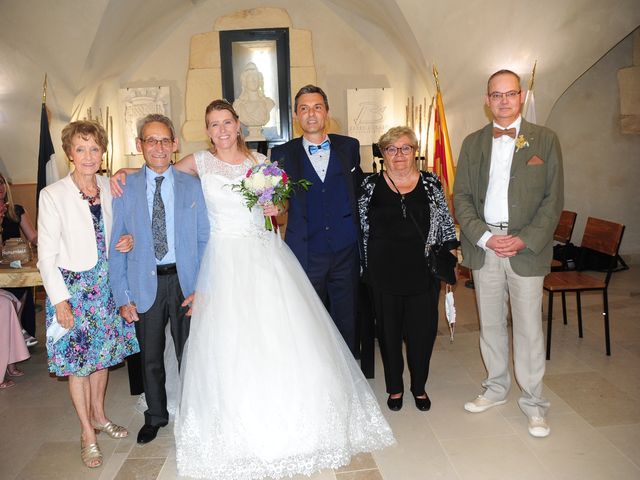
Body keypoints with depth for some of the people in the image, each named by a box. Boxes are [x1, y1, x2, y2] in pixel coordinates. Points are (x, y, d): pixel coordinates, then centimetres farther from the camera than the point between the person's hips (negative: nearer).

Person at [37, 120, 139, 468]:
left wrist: (126, 242, -7)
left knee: (102, 352, 17)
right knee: (77, 359, 6)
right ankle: (87, 434, 22)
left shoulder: (110, 188, 1)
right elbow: (46, 255, -11)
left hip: (105, 284, 4)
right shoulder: (52, 195, -12)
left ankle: (98, 415, 38)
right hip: (72, 286, -4)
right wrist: (60, 300, -14)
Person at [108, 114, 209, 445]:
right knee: (150, 356, 15)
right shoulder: (124, 188, -1)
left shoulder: (191, 185, 0)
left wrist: (202, 288, -9)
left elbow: (204, 240, 0)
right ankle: (155, 416, 38)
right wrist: (123, 297, -5)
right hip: (145, 283, 1)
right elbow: (116, 245, 0)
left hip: (185, 280, 0)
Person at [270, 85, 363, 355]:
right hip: (306, 254, -1)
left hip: (346, 251, 1)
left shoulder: (349, 147, 7)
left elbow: (359, 189, 12)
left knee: (346, 323, 12)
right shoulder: (283, 154, 2)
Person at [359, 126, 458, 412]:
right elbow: (359, 227, 4)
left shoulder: (431, 184, 4)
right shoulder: (370, 186, 1)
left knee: (423, 330, 8)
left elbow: (446, 223, 9)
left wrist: (449, 256, 3)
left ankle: (419, 387, 30)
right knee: (389, 330, 10)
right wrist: (362, 267, 1)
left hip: (423, 272, 1)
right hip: (384, 273, 0)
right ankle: (395, 387, 30)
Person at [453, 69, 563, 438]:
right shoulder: (473, 143, 9)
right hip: (483, 246, 3)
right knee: (490, 323, 12)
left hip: (527, 247, -2)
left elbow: (553, 199, -1)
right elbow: (461, 196, 5)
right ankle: (496, 388, 29)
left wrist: (525, 240, -13)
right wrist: (484, 236, -9)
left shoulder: (545, 140, 2)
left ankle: (534, 402, 18)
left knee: (529, 326, 2)